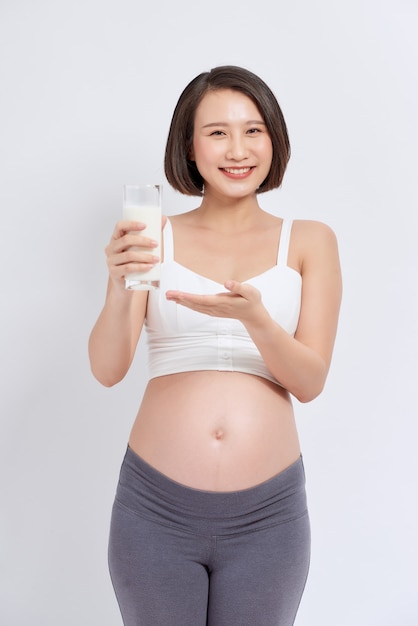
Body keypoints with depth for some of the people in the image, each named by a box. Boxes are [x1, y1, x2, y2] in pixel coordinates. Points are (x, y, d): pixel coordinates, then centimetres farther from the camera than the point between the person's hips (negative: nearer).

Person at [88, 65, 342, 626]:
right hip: (155, 509, 0)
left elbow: (310, 382, -4)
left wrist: (254, 316, -23)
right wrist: (120, 287, -24)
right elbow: (107, 370, -5)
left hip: (267, 515, 0)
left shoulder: (310, 242, 3)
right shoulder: (154, 238, 2)